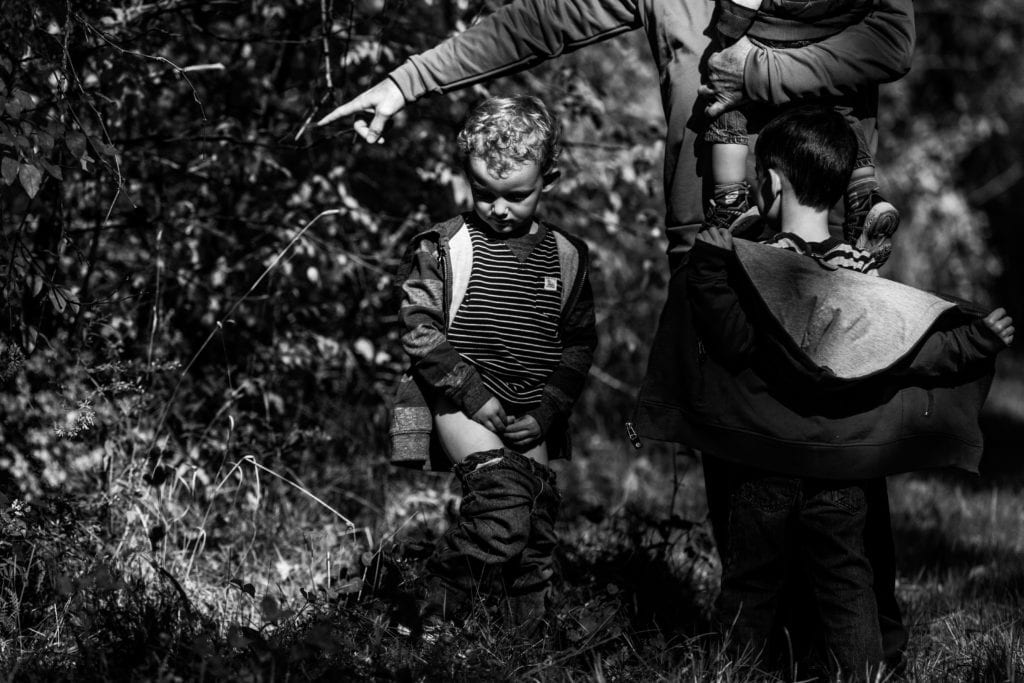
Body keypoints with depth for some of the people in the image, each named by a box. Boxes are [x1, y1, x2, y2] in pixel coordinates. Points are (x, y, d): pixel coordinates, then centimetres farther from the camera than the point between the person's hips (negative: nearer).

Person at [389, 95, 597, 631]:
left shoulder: (566, 256, 8)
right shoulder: (445, 246, -2)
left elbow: (579, 343, 12)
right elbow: (419, 328, -5)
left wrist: (546, 411, -1)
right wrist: (472, 393, -13)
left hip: (530, 414, 4)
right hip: (462, 402, -4)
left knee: (537, 517, 4)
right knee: (503, 500, -25)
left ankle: (530, 629, 18)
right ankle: (438, 609, -15)